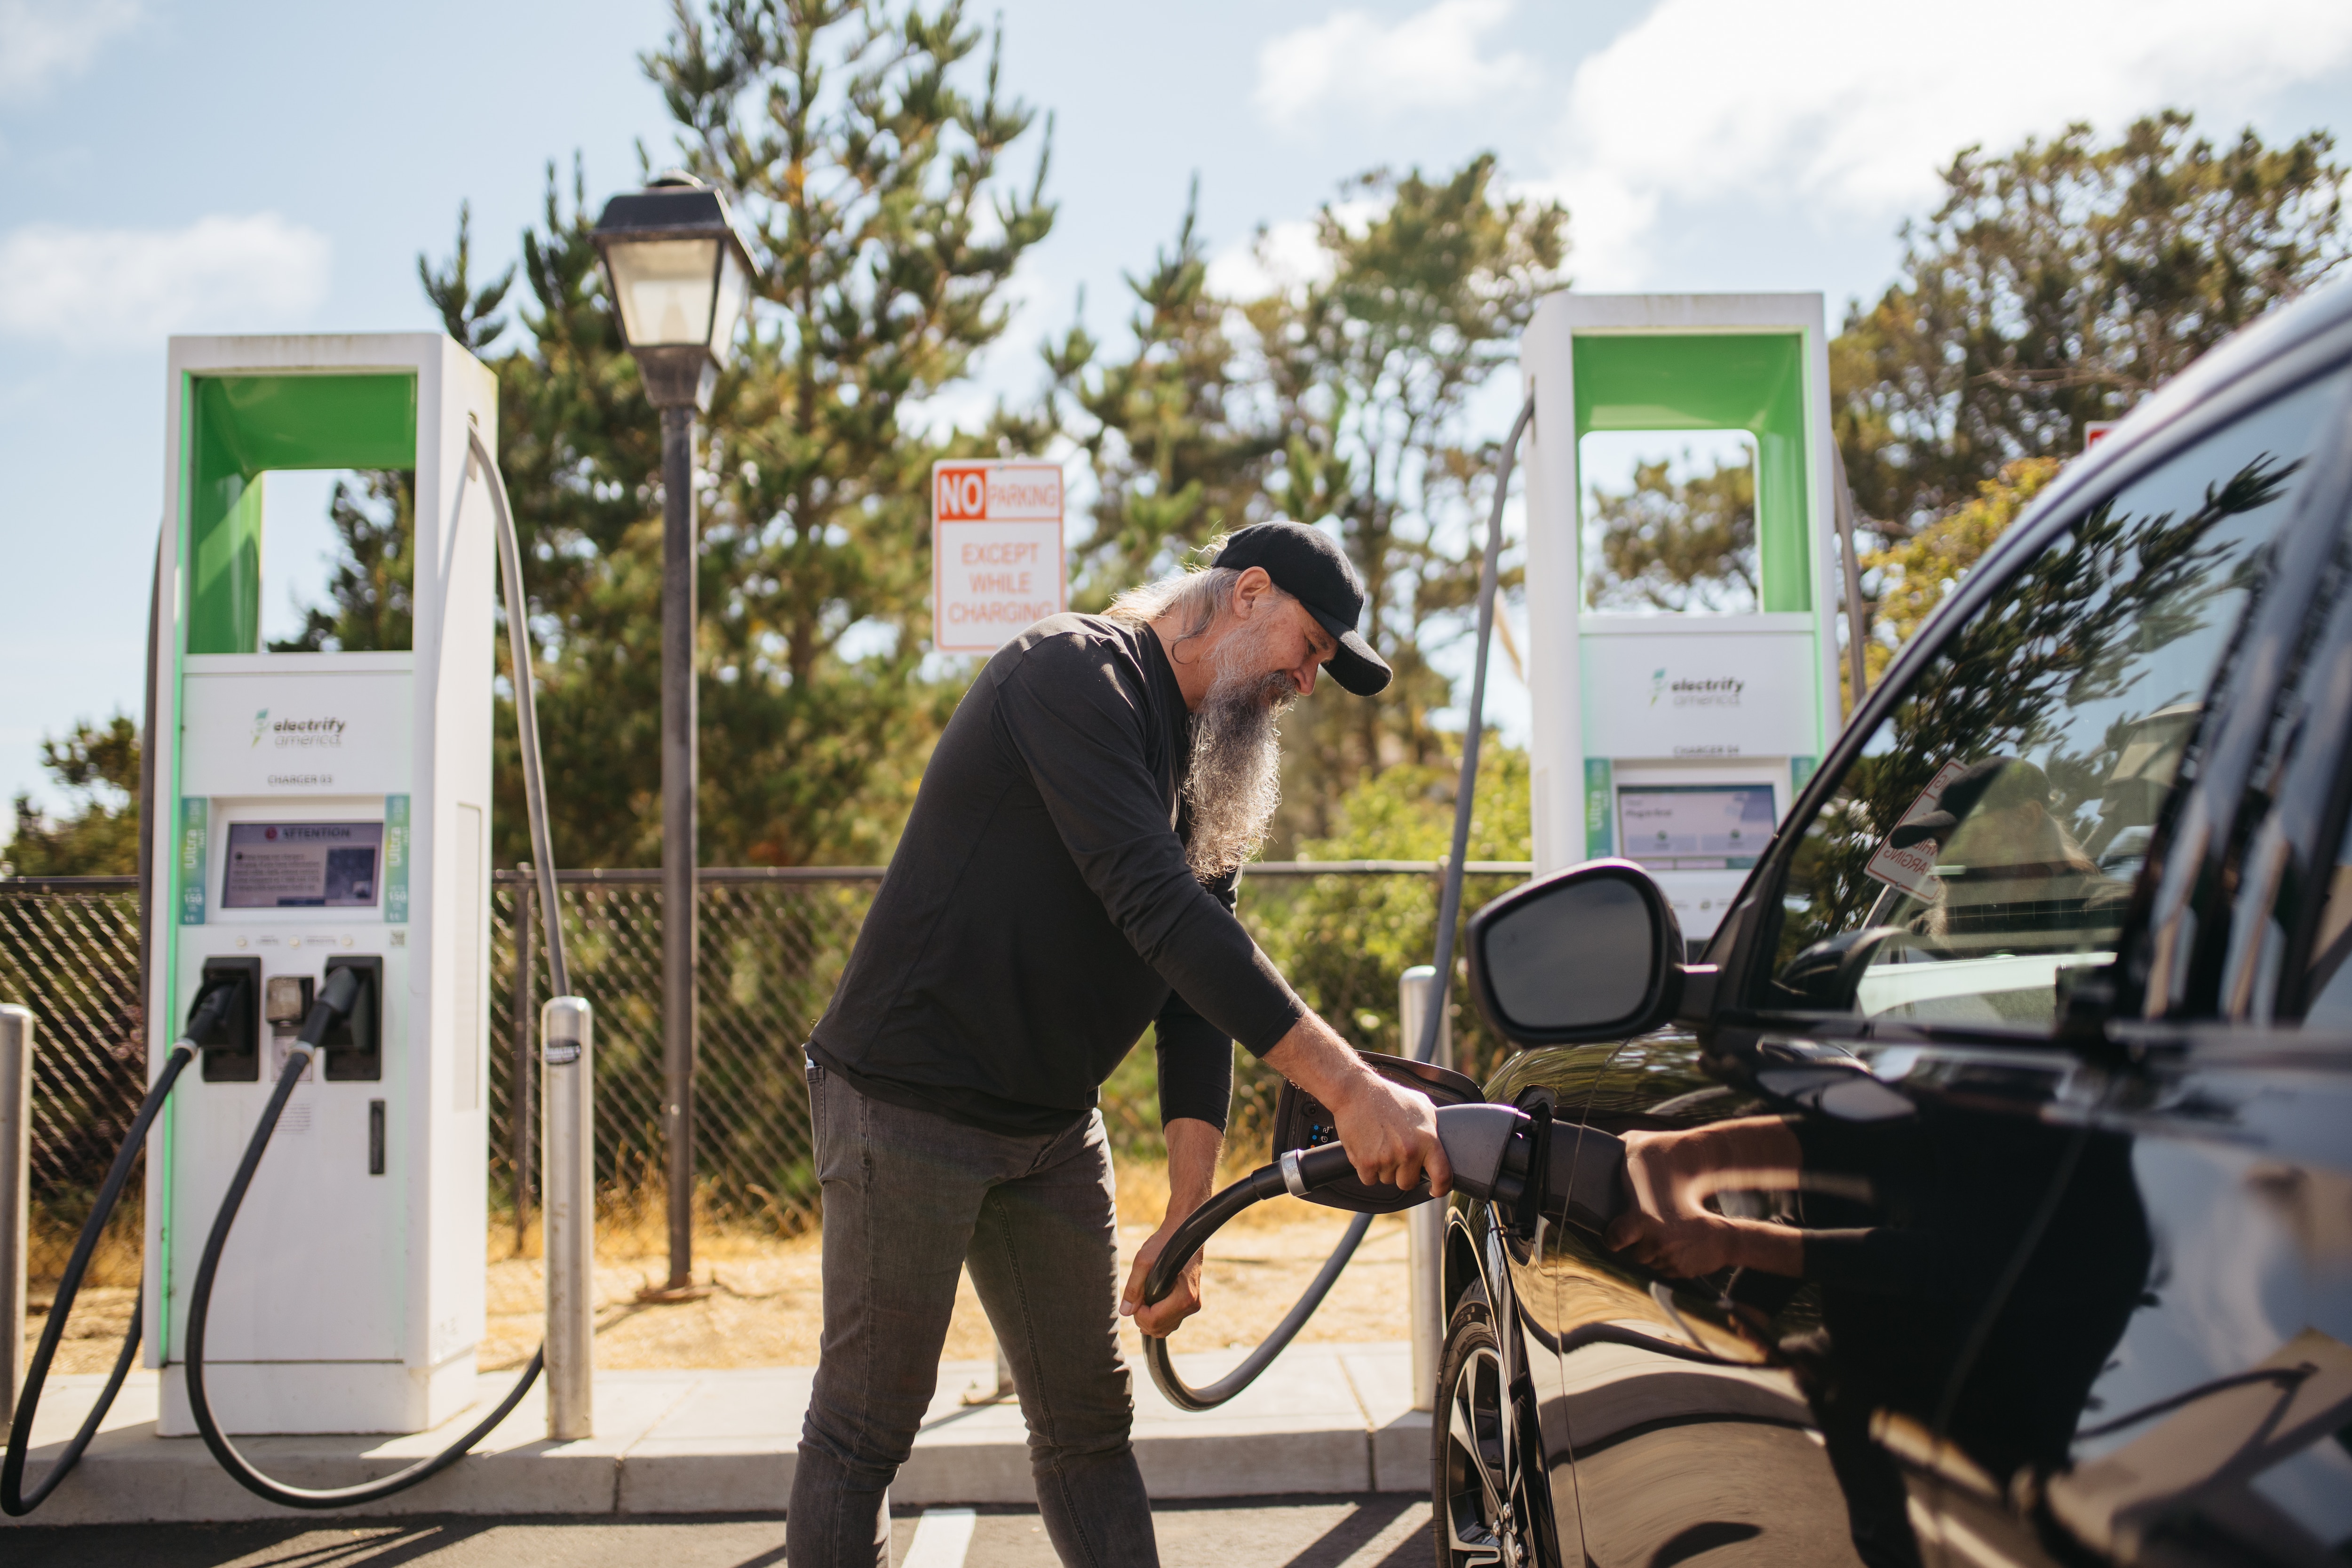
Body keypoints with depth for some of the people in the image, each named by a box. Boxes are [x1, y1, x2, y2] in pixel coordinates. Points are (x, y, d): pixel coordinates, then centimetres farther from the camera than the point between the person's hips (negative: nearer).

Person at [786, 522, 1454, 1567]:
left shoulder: (1216, 775, 10)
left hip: (1053, 1127, 8)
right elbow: (1157, 908, -31)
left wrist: (1186, 1222, -2)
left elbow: (1198, 1006, 6)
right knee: (865, 1430, 1)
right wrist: (1350, 1086, -35)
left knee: (1089, 1423, 13)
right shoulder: (1075, 673, -18)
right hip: (908, 1099, -8)